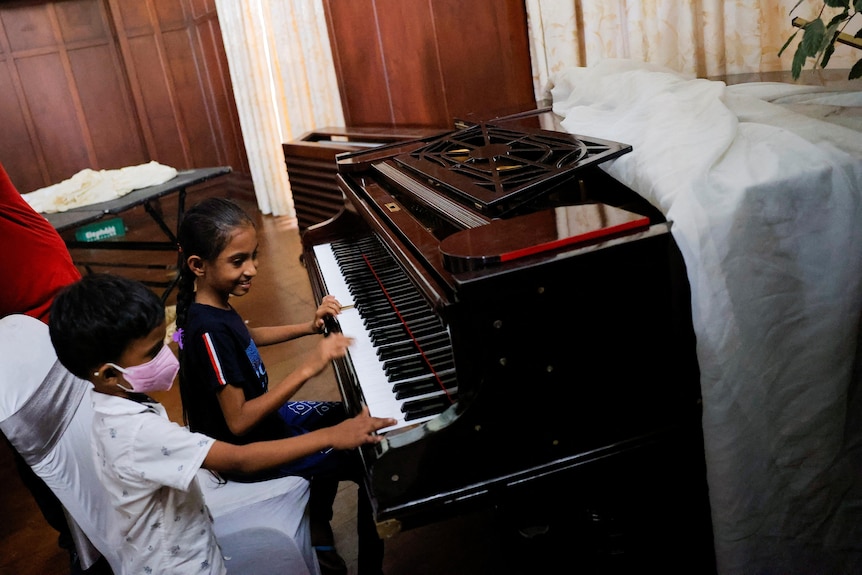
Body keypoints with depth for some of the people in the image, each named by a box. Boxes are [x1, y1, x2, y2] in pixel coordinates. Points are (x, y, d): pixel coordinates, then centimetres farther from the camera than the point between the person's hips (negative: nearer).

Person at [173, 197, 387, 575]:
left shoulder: (211, 304, -4)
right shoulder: (209, 331, -32)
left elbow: (246, 339, 18)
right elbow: (239, 422, -33)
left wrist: (309, 327, 7)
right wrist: (307, 369, -35)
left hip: (259, 415, 10)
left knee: (346, 416, 24)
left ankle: (318, 528, 35)